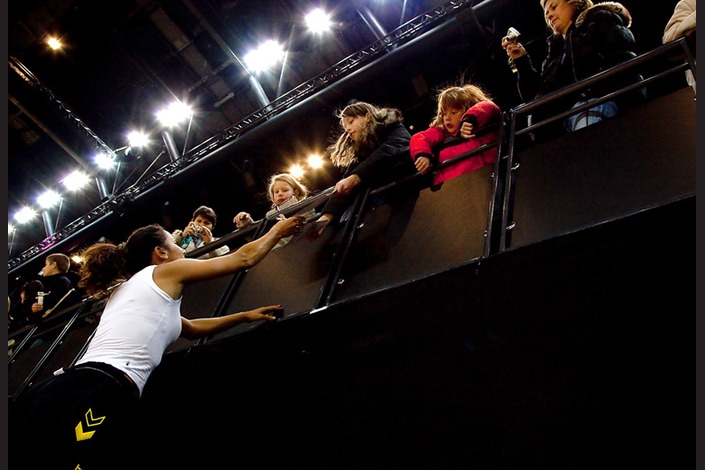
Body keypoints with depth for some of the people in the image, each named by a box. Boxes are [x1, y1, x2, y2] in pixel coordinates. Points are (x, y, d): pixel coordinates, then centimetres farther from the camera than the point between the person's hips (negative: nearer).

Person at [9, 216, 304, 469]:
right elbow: (243, 258, 14)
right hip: (99, 394, -10)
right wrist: (279, 230, 32)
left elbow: (191, 328, 43)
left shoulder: (128, 289, 33)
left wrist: (245, 316, 47)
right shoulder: (165, 271, 8)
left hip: (71, 387, 10)